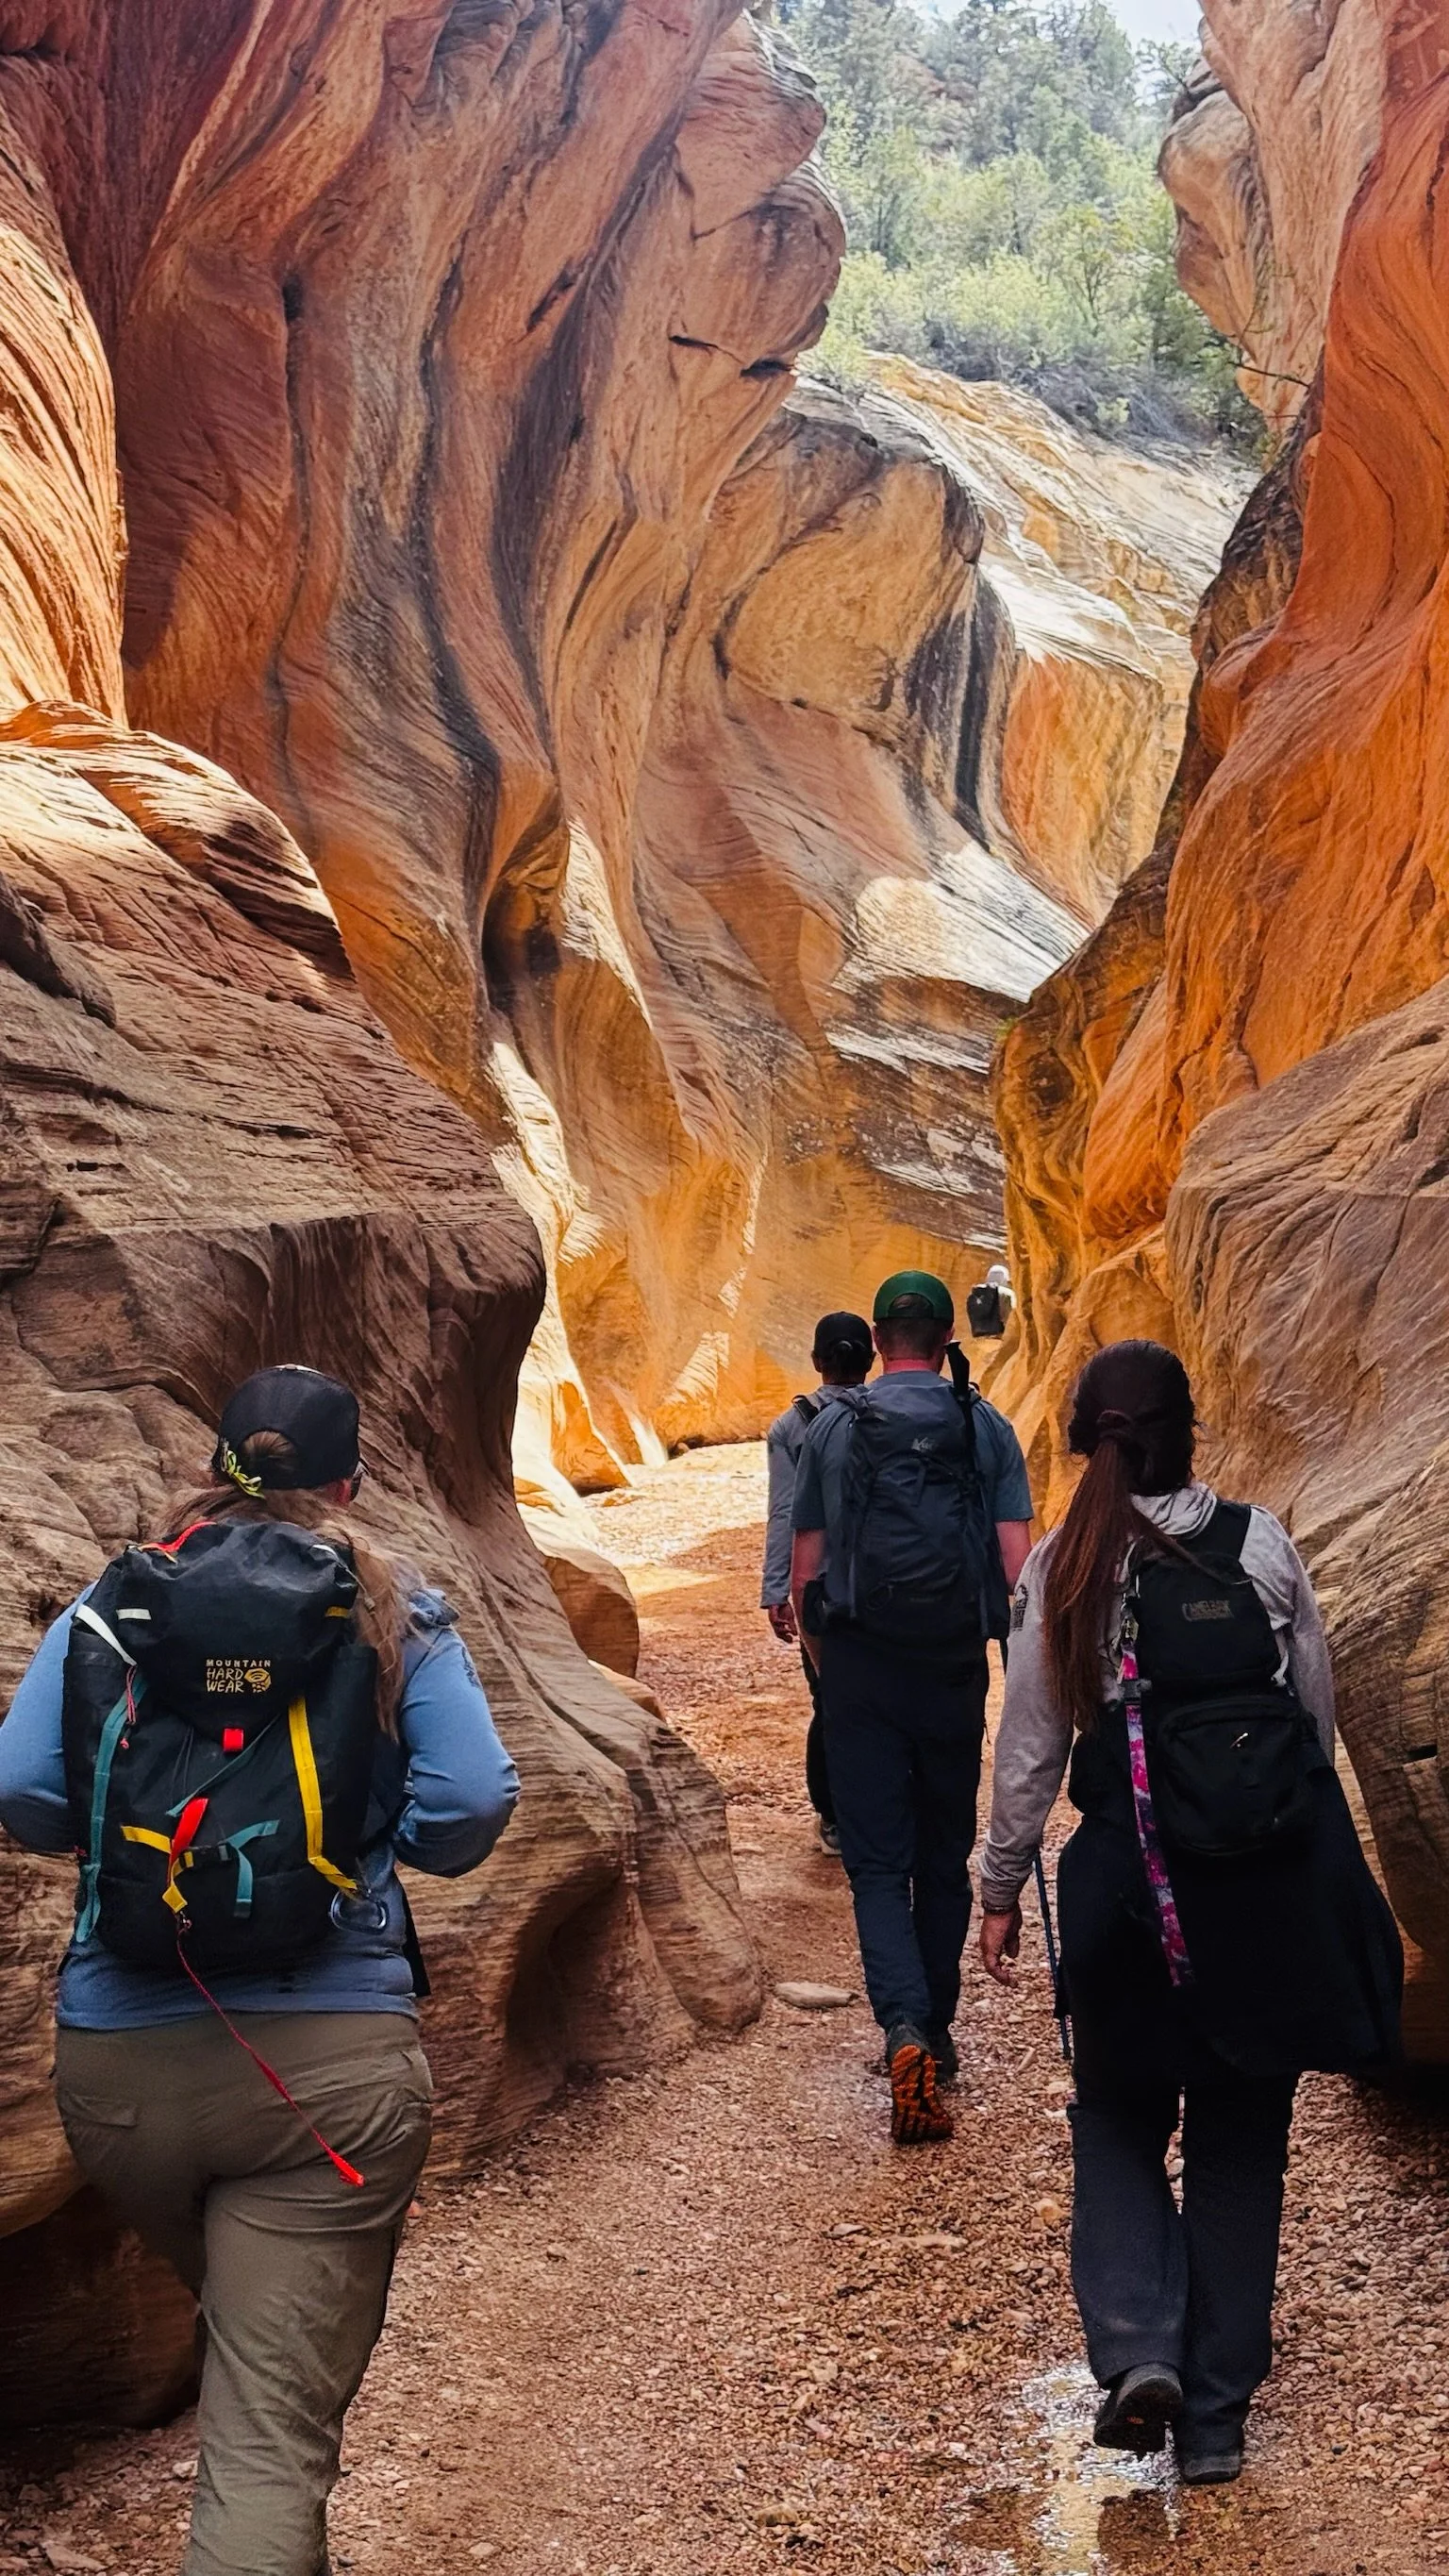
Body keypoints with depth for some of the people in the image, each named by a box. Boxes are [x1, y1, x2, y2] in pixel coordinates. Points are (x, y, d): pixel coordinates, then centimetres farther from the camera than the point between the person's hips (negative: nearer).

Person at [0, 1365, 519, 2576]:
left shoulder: (112, 1601, 5)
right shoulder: (396, 1617, 1)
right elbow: (467, 1815, -6)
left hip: (117, 2063, 3)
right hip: (330, 2060, -3)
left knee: (244, 2329, 29)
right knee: (276, 2426, 1)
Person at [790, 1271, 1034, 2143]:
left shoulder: (832, 1429, 1)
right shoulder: (988, 1428, 0)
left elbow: (805, 1569, 3)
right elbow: (1017, 1565, -5)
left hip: (861, 1664, -1)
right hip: (955, 1669, 1)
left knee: (878, 1860, 1)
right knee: (945, 1858, 16)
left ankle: (906, 2031, -18)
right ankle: (937, 2032, 27)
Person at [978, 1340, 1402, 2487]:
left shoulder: (1062, 1569, -7)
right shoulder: (1261, 1543, -5)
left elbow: (1032, 1753, -2)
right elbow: (1320, 1708, 3)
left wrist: (1001, 1891, 9)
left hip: (1136, 1887, -1)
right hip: (1276, 1883, 1)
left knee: (1120, 2119, 19)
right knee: (1241, 2141, 14)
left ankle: (1137, 2347, -1)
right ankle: (1216, 2418, 21)